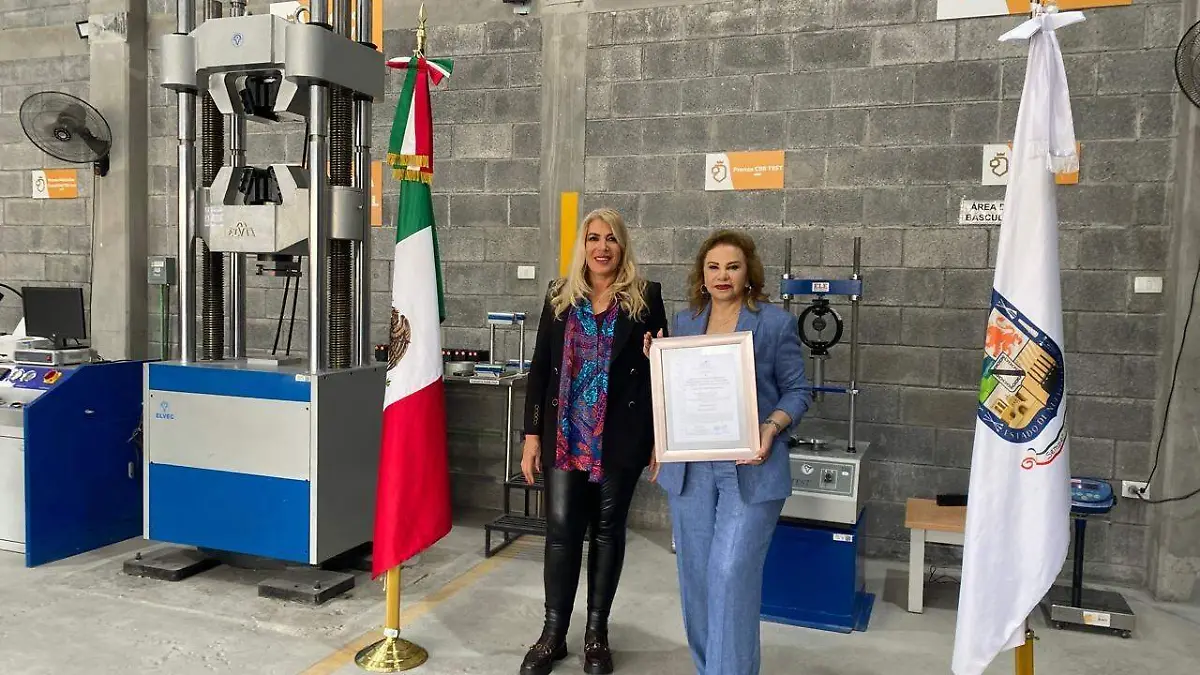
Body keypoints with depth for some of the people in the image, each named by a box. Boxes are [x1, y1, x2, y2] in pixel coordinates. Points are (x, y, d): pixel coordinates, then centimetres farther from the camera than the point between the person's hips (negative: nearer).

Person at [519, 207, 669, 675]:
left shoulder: (645, 298, 0)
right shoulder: (560, 298, 6)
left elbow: (660, 368, 1)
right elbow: (540, 368, 7)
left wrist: (660, 439, -2)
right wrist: (532, 434, 2)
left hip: (620, 438, -1)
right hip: (565, 435, 2)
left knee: (608, 530, 9)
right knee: (561, 529, 2)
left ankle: (596, 632, 22)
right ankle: (553, 634, 16)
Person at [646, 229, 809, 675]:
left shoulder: (776, 323, -1)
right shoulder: (684, 322, 10)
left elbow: (796, 391, 0)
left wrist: (772, 428, -17)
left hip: (750, 468, -4)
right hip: (691, 467, 4)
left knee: (731, 574, -11)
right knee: (695, 574, 12)